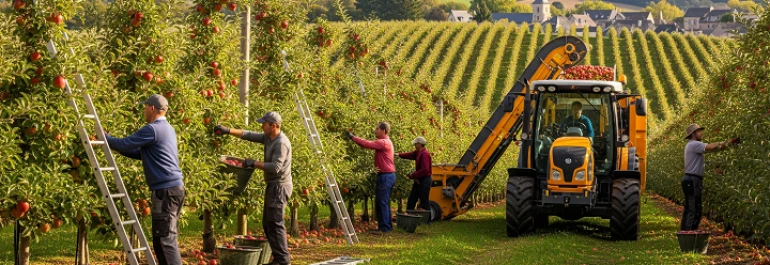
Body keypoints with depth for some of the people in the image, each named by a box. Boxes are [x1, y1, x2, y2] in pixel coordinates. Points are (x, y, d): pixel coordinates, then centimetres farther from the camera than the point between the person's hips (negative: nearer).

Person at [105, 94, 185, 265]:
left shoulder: (152, 129, -12)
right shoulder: (166, 129, 20)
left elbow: (126, 144, -11)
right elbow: (141, 153, 25)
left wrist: (105, 138, 6)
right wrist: (114, 146, 19)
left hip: (166, 190, -10)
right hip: (173, 187, 10)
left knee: (165, 239, -11)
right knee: (165, 237, 15)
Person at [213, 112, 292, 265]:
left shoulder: (281, 143, -19)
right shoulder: (268, 137, 9)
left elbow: (275, 167, -27)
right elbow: (249, 135, 14)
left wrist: (254, 163, -19)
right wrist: (228, 131, 7)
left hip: (280, 187, -10)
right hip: (272, 186, 10)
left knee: (275, 224, -11)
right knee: (268, 223, 13)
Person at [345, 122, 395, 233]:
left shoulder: (383, 142, -15)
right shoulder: (386, 142, 19)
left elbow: (367, 144, -23)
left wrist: (353, 137, -18)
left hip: (385, 176, -10)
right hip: (389, 175, 10)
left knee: (382, 202, -8)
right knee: (384, 202, 15)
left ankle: (384, 227, -7)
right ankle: (387, 225, 20)